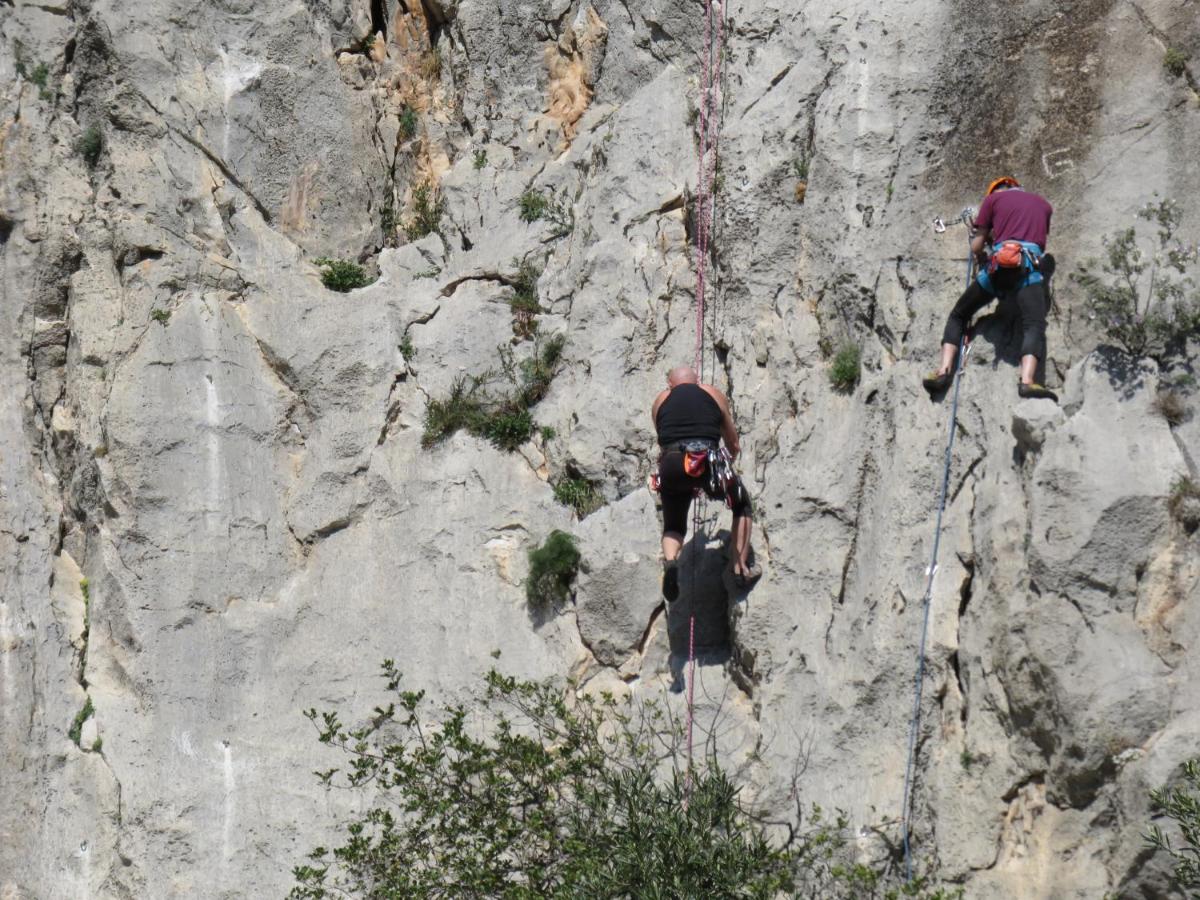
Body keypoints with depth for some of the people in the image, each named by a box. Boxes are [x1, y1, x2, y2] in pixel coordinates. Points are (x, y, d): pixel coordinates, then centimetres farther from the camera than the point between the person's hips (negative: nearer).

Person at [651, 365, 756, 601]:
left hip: (672, 466, 1)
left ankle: (670, 559, -10)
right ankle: (740, 568, 22)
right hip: (709, 459, -1)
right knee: (742, 505, 27)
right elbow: (734, 445, 29)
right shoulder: (714, 395, 23)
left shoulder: (661, 401, 24)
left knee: (673, 526, 22)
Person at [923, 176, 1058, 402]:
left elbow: (976, 247, 19)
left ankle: (944, 371, -1)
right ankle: (1027, 381, -43)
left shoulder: (993, 198, 21)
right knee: (1034, 326, -17)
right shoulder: (1043, 204, 29)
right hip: (1030, 265, 0)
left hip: (998, 264, 0)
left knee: (958, 316, 17)